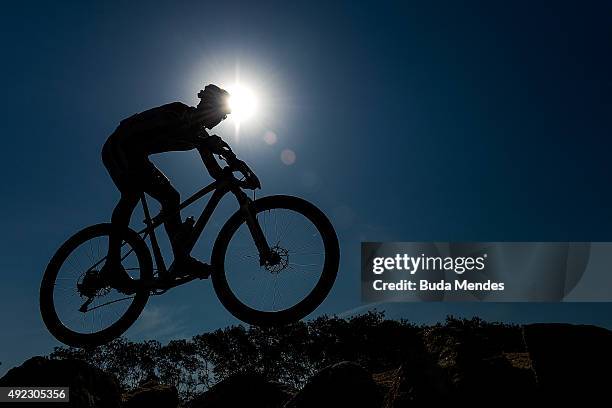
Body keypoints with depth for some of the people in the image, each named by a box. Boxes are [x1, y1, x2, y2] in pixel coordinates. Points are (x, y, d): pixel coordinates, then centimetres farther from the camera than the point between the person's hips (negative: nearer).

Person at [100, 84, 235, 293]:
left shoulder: (199, 133, 11)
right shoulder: (181, 111, -11)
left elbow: (213, 169, 7)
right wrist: (207, 142, -44)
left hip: (137, 156, 9)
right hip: (118, 146, -9)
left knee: (170, 196, -4)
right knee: (133, 192, -31)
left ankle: (181, 258, -10)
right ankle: (112, 264, -37)